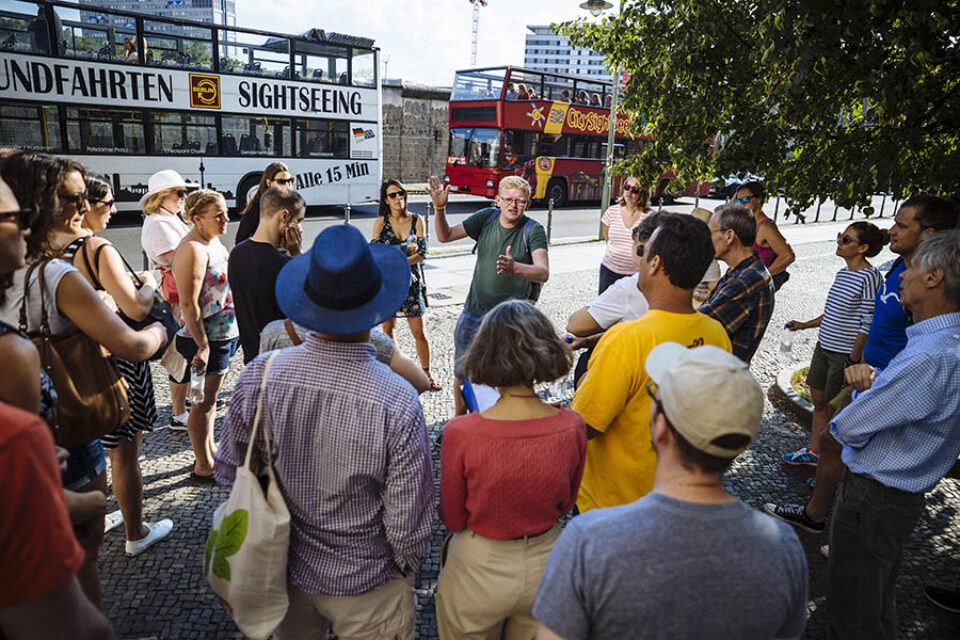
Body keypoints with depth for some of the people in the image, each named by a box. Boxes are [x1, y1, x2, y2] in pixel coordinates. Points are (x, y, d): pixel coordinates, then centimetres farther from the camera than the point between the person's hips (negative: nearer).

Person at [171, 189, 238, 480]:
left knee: (211, 396, 20)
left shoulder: (214, 241, 11)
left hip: (225, 333, 9)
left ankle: (210, 451, 35)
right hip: (205, 338, -9)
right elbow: (189, 304, -23)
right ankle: (203, 466, 15)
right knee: (204, 401, 2)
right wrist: (203, 346, -26)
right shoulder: (193, 249, -19)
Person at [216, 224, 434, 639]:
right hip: (365, 586, -3)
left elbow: (228, 472, -5)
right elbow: (407, 523, -23)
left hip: (284, 572, 3)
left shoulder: (257, 376, -21)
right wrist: (406, 566, 0)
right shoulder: (397, 403, -32)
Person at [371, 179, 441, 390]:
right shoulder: (381, 222, 1)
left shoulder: (416, 220, 0)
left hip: (411, 280, -1)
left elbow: (422, 253, -6)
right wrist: (406, 252, -14)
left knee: (419, 332, 0)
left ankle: (426, 374, 14)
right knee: (388, 327, 11)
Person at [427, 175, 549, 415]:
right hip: (473, 312, 4)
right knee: (461, 375, 15)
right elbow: (445, 236, 3)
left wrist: (515, 267, -45)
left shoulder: (533, 230, -12)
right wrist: (439, 207, -14)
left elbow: (543, 273, -26)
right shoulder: (486, 218, 0)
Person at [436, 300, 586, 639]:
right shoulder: (572, 426, -20)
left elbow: (453, 519, -11)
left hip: (480, 570, -2)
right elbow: (564, 505, -2)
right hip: (546, 563, 3)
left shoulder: (460, 433, -28)